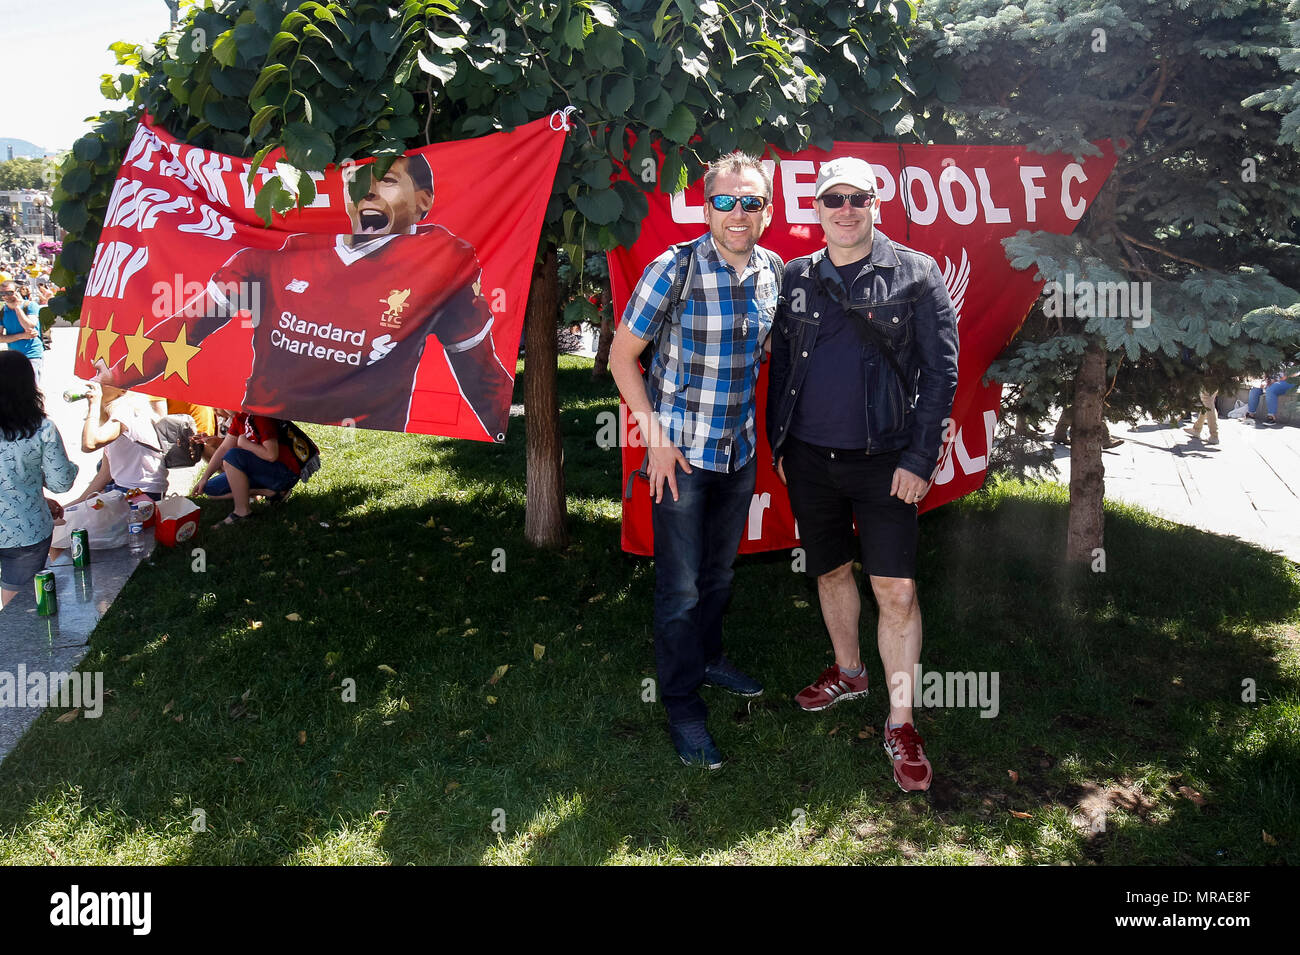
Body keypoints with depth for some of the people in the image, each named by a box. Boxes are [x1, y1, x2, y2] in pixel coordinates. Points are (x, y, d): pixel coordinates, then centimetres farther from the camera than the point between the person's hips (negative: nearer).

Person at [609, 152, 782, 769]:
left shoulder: (772, 272, -2)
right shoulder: (672, 270, -17)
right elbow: (621, 356, -11)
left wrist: (758, 426, 11)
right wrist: (657, 439, -15)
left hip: (739, 450, 5)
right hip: (680, 452, -5)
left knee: (720, 570, 21)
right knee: (680, 587, 2)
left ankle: (708, 658, 44)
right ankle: (682, 706, 18)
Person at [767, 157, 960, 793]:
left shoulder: (914, 274, -3)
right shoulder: (797, 278, 8)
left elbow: (941, 370, -5)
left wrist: (920, 459, -11)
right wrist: (778, 443, 10)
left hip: (883, 460, -4)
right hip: (809, 456, 4)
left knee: (897, 591, -5)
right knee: (831, 571, 17)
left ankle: (900, 723, 8)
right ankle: (848, 671, 40)